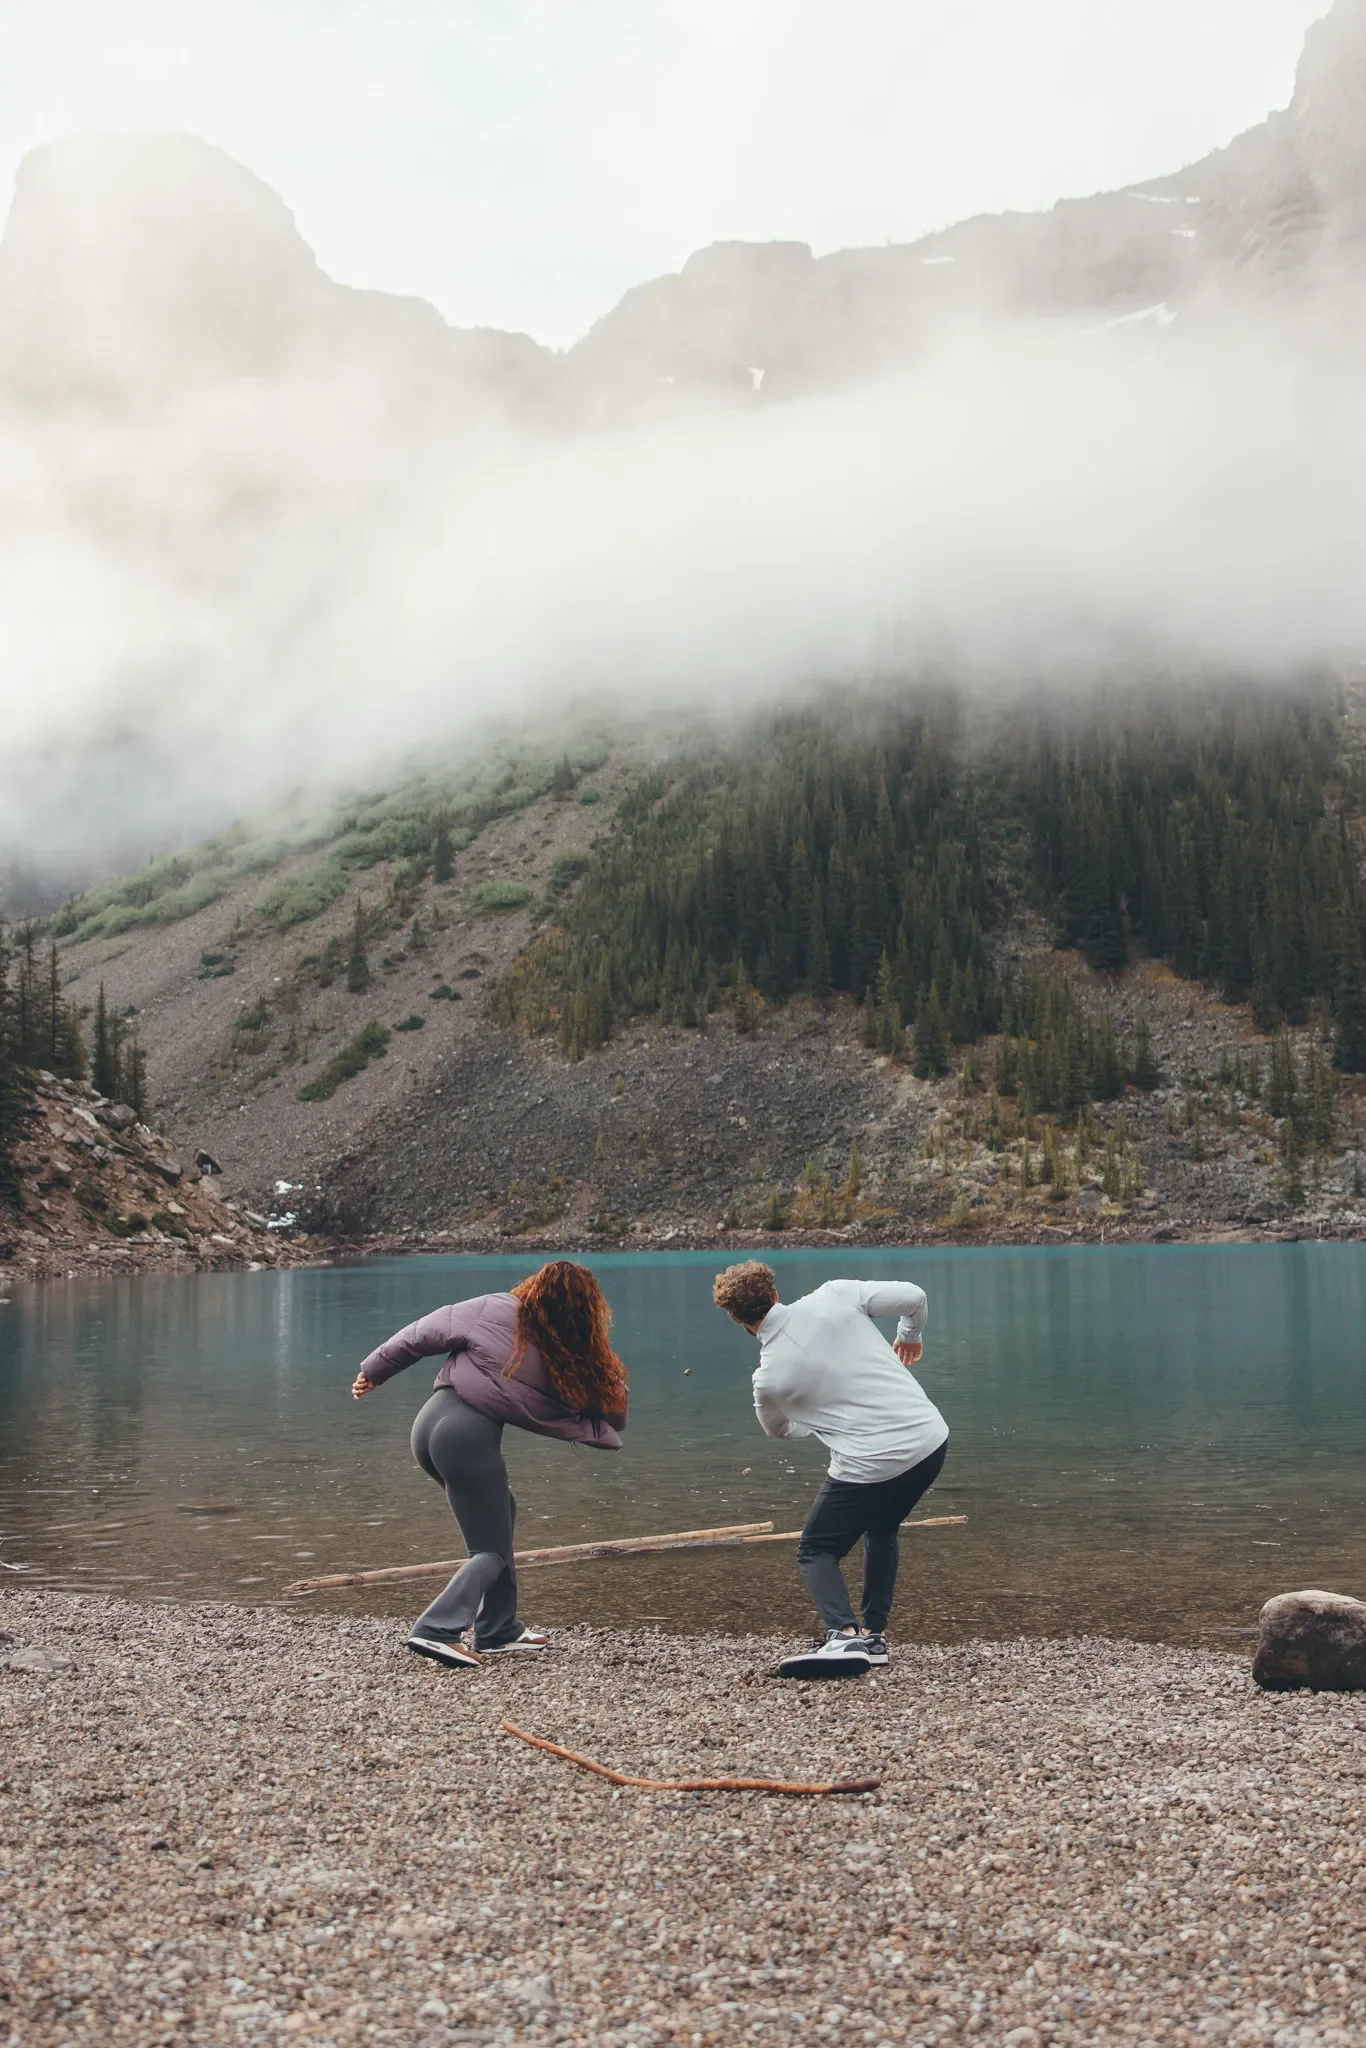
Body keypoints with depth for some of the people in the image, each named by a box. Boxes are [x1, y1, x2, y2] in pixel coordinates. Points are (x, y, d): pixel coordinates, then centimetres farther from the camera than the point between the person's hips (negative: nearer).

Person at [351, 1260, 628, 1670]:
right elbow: (612, 1416, 10)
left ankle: (498, 1630, 25)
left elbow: (424, 1333, 4)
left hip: (431, 1421, 6)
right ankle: (437, 1630, -16)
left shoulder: (492, 1310, 1)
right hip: (470, 1439, -6)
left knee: (498, 1515, 24)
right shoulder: (573, 1362, -3)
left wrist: (375, 1370, 14)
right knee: (492, 1550, 7)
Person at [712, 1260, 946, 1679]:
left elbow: (778, 1430, 18)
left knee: (816, 1552, 13)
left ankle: (844, 1635, -12)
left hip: (869, 1466, -5)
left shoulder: (769, 1379, -4)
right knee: (882, 1530, 30)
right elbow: (914, 1297, 0)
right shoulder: (835, 1295, -3)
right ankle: (874, 1636, 25)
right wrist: (909, 1336, 21)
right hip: (931, 1439, 5)